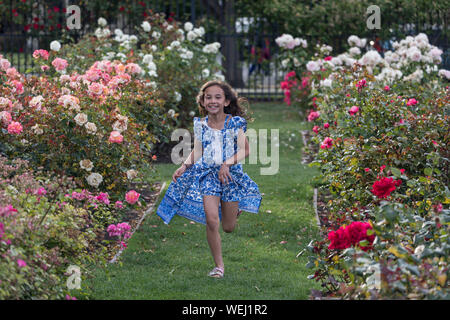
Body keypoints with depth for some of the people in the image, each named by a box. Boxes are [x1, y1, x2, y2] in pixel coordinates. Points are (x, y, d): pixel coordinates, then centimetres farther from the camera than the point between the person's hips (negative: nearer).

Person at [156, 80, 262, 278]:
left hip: (231, 173, 0)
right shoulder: (201, 125, 1)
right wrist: (184, 167, -7)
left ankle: (235, 209, 47)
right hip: (207, 173, 0)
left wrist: (228, 164, -19)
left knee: (229, 227, 8)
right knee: (211, 221, -17)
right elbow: (197, 152, 9)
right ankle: (219, 265, -3)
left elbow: (244, 150, -4)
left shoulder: (236, 123, -5)